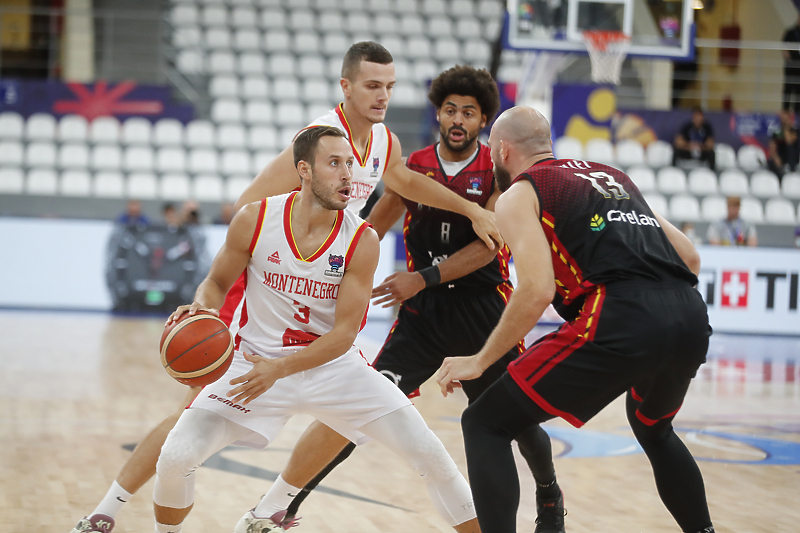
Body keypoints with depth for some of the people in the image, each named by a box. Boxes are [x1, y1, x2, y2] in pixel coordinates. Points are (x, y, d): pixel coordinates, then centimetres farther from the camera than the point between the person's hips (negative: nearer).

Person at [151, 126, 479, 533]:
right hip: (257, 360, 0)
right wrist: (202, 307, -22)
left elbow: (344, 333, -15)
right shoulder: (254, 220, -14)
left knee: (428, 453, -7)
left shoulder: (362, 241, -15)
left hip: (332, 365, 0)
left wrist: (280, 369, -29)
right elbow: (217, 283, 2)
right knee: (175, 458, -15)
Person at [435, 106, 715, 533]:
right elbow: (689, 258, 26)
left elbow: (537, 291, -6)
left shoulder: (518, 195, 9)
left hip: (622, 321, -7)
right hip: (692, 320, 7)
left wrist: (479, 362, 3)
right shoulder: (612, 176, 29)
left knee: (485, 425, 4)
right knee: (652, 428, 37)